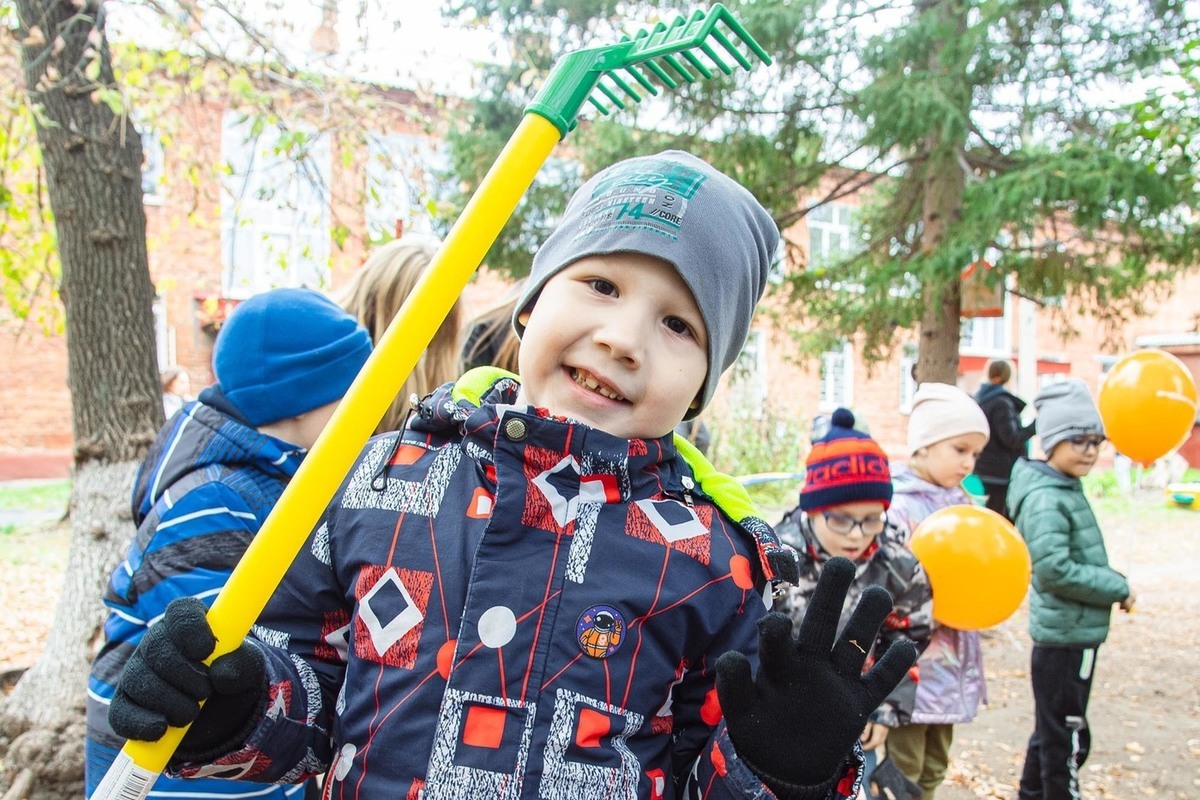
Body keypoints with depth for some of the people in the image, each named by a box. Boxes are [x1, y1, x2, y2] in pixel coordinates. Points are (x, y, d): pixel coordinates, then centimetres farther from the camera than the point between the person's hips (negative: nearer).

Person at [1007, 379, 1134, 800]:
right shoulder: (1045, 499, -20)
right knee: (1067, 737, 2)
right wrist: (1118, 589, -17)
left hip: (1075, 632, 10)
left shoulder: (1069, 489, 10)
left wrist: (1113, 584, 4)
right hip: (1065, 635, -10)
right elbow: (1054, 570, -27)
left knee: (1052, 732, 21)